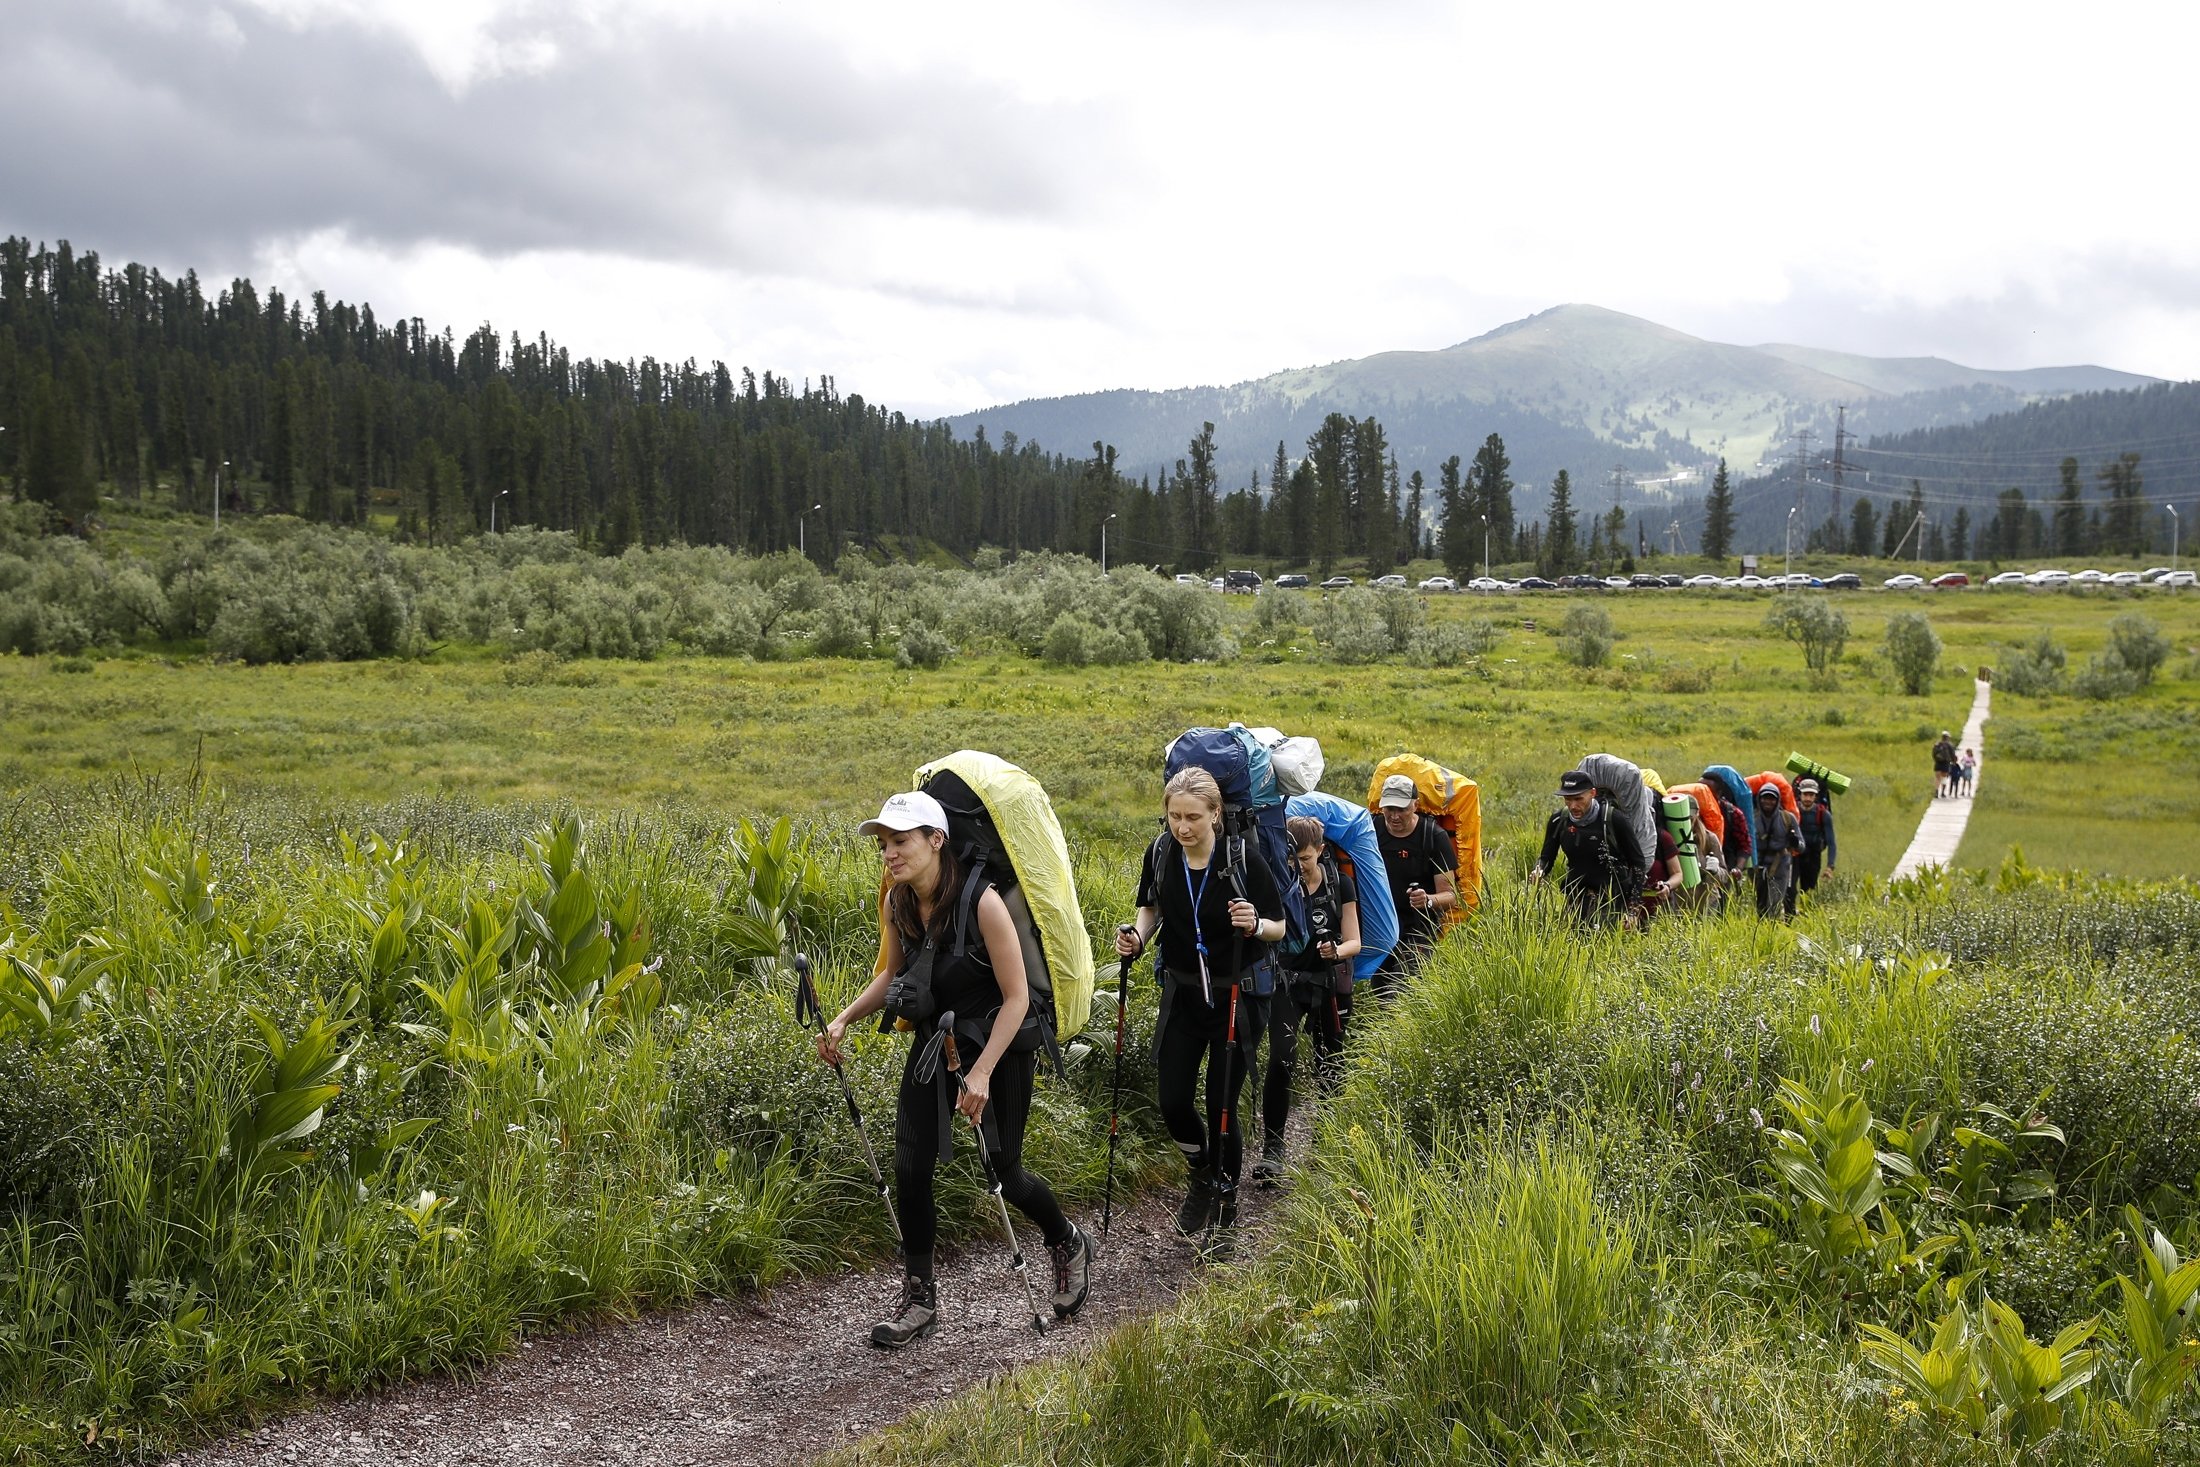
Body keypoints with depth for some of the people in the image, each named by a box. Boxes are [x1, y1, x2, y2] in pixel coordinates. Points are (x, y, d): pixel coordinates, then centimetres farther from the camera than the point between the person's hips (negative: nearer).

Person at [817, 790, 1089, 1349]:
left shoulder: (981, 903, -27)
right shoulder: (897, 903, -8)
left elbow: (1016, 997, -22)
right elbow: (891, 974, 11)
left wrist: (982, 1072, -27)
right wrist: (843, 1019, -3)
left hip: (1000, 1041, -5)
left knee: (1004, 1171, 5)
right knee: (909, 1166, -4)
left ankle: (1070, 1245, 36)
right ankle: (920, 1299, 13)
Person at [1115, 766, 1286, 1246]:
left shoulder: (1242, 858, -18)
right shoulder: (1161, 853, -8)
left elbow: (1280, 927, -9)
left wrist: (1255, 925, -30)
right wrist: (1137, 933, -9)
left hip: (1236, 997, -3)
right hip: (1182, 993, 4)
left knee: (1221, 1105, 0)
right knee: (1173, 1103, 1)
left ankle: (1225, 1200, 26)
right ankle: (1203, 1174, 33)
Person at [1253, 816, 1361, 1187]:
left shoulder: (1341, 885, -2)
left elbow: (1354, 942, -2)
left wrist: (1336, 951, -23)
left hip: (1330, 985, 1)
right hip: (1287, 982, -1)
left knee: (1329, 1068, 6)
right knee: (1280, 1060, -17)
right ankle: (1271, 1148, -13)